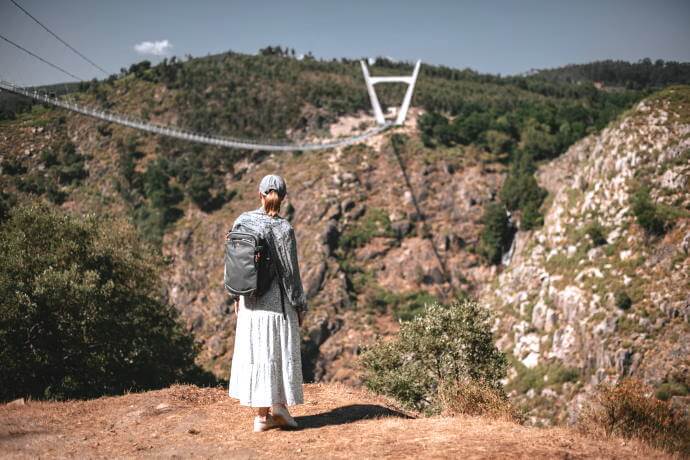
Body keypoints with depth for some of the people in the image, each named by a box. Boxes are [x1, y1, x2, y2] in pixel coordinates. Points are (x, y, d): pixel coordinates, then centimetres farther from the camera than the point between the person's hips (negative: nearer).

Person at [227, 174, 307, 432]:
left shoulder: (242, 222, -1)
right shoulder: (283, 229, -13)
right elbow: (290, 271, -10)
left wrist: (237, 295, 16)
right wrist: (300, 305, 0)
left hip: (250, 299, 4)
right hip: (278, 299, -4)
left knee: (255, 351, 9)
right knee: (280, 351, 10)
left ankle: (261, 415, 13)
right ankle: (279, 405, 10)